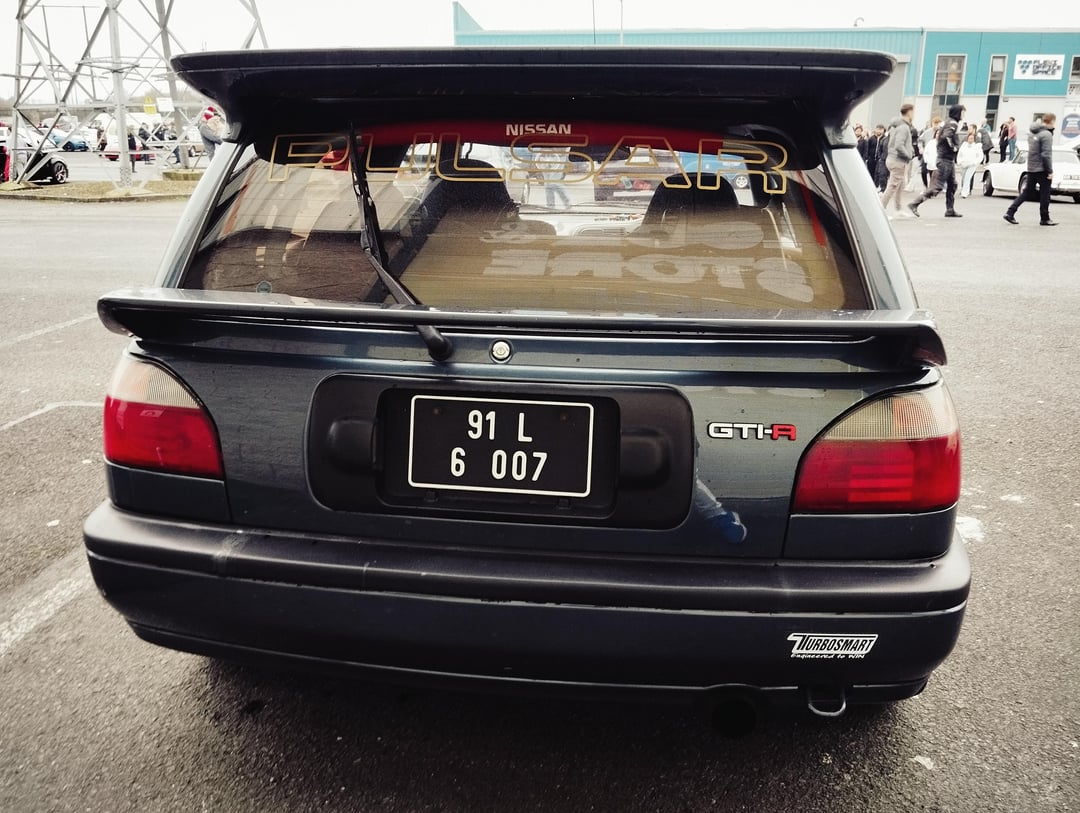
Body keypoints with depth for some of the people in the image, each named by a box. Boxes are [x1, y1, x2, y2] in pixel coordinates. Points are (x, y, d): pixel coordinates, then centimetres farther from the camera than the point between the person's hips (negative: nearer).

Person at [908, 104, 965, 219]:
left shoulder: (950, 123, 16)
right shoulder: (953, 124, -13)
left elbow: (942, 136, 21)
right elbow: (946, 137, -29)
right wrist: (953, 148, -17)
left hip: (950, 159, 10)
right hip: (946, 159, -10)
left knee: (952, 185, 12)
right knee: (937, 186, -11)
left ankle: (950, 210, 16)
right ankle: (914, 204, -12)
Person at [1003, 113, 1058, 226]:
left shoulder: (1032, 133, 9)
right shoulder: (1046, 134, -16)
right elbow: (1046, 154, -19)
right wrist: (1050, 171, -16)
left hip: (1031, 168, 7)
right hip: (1042, 169, -7)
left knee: (1027, 192, 12)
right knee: (1045, 195, 3)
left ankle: (1010, 213, 2)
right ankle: (1045, 219, 11)